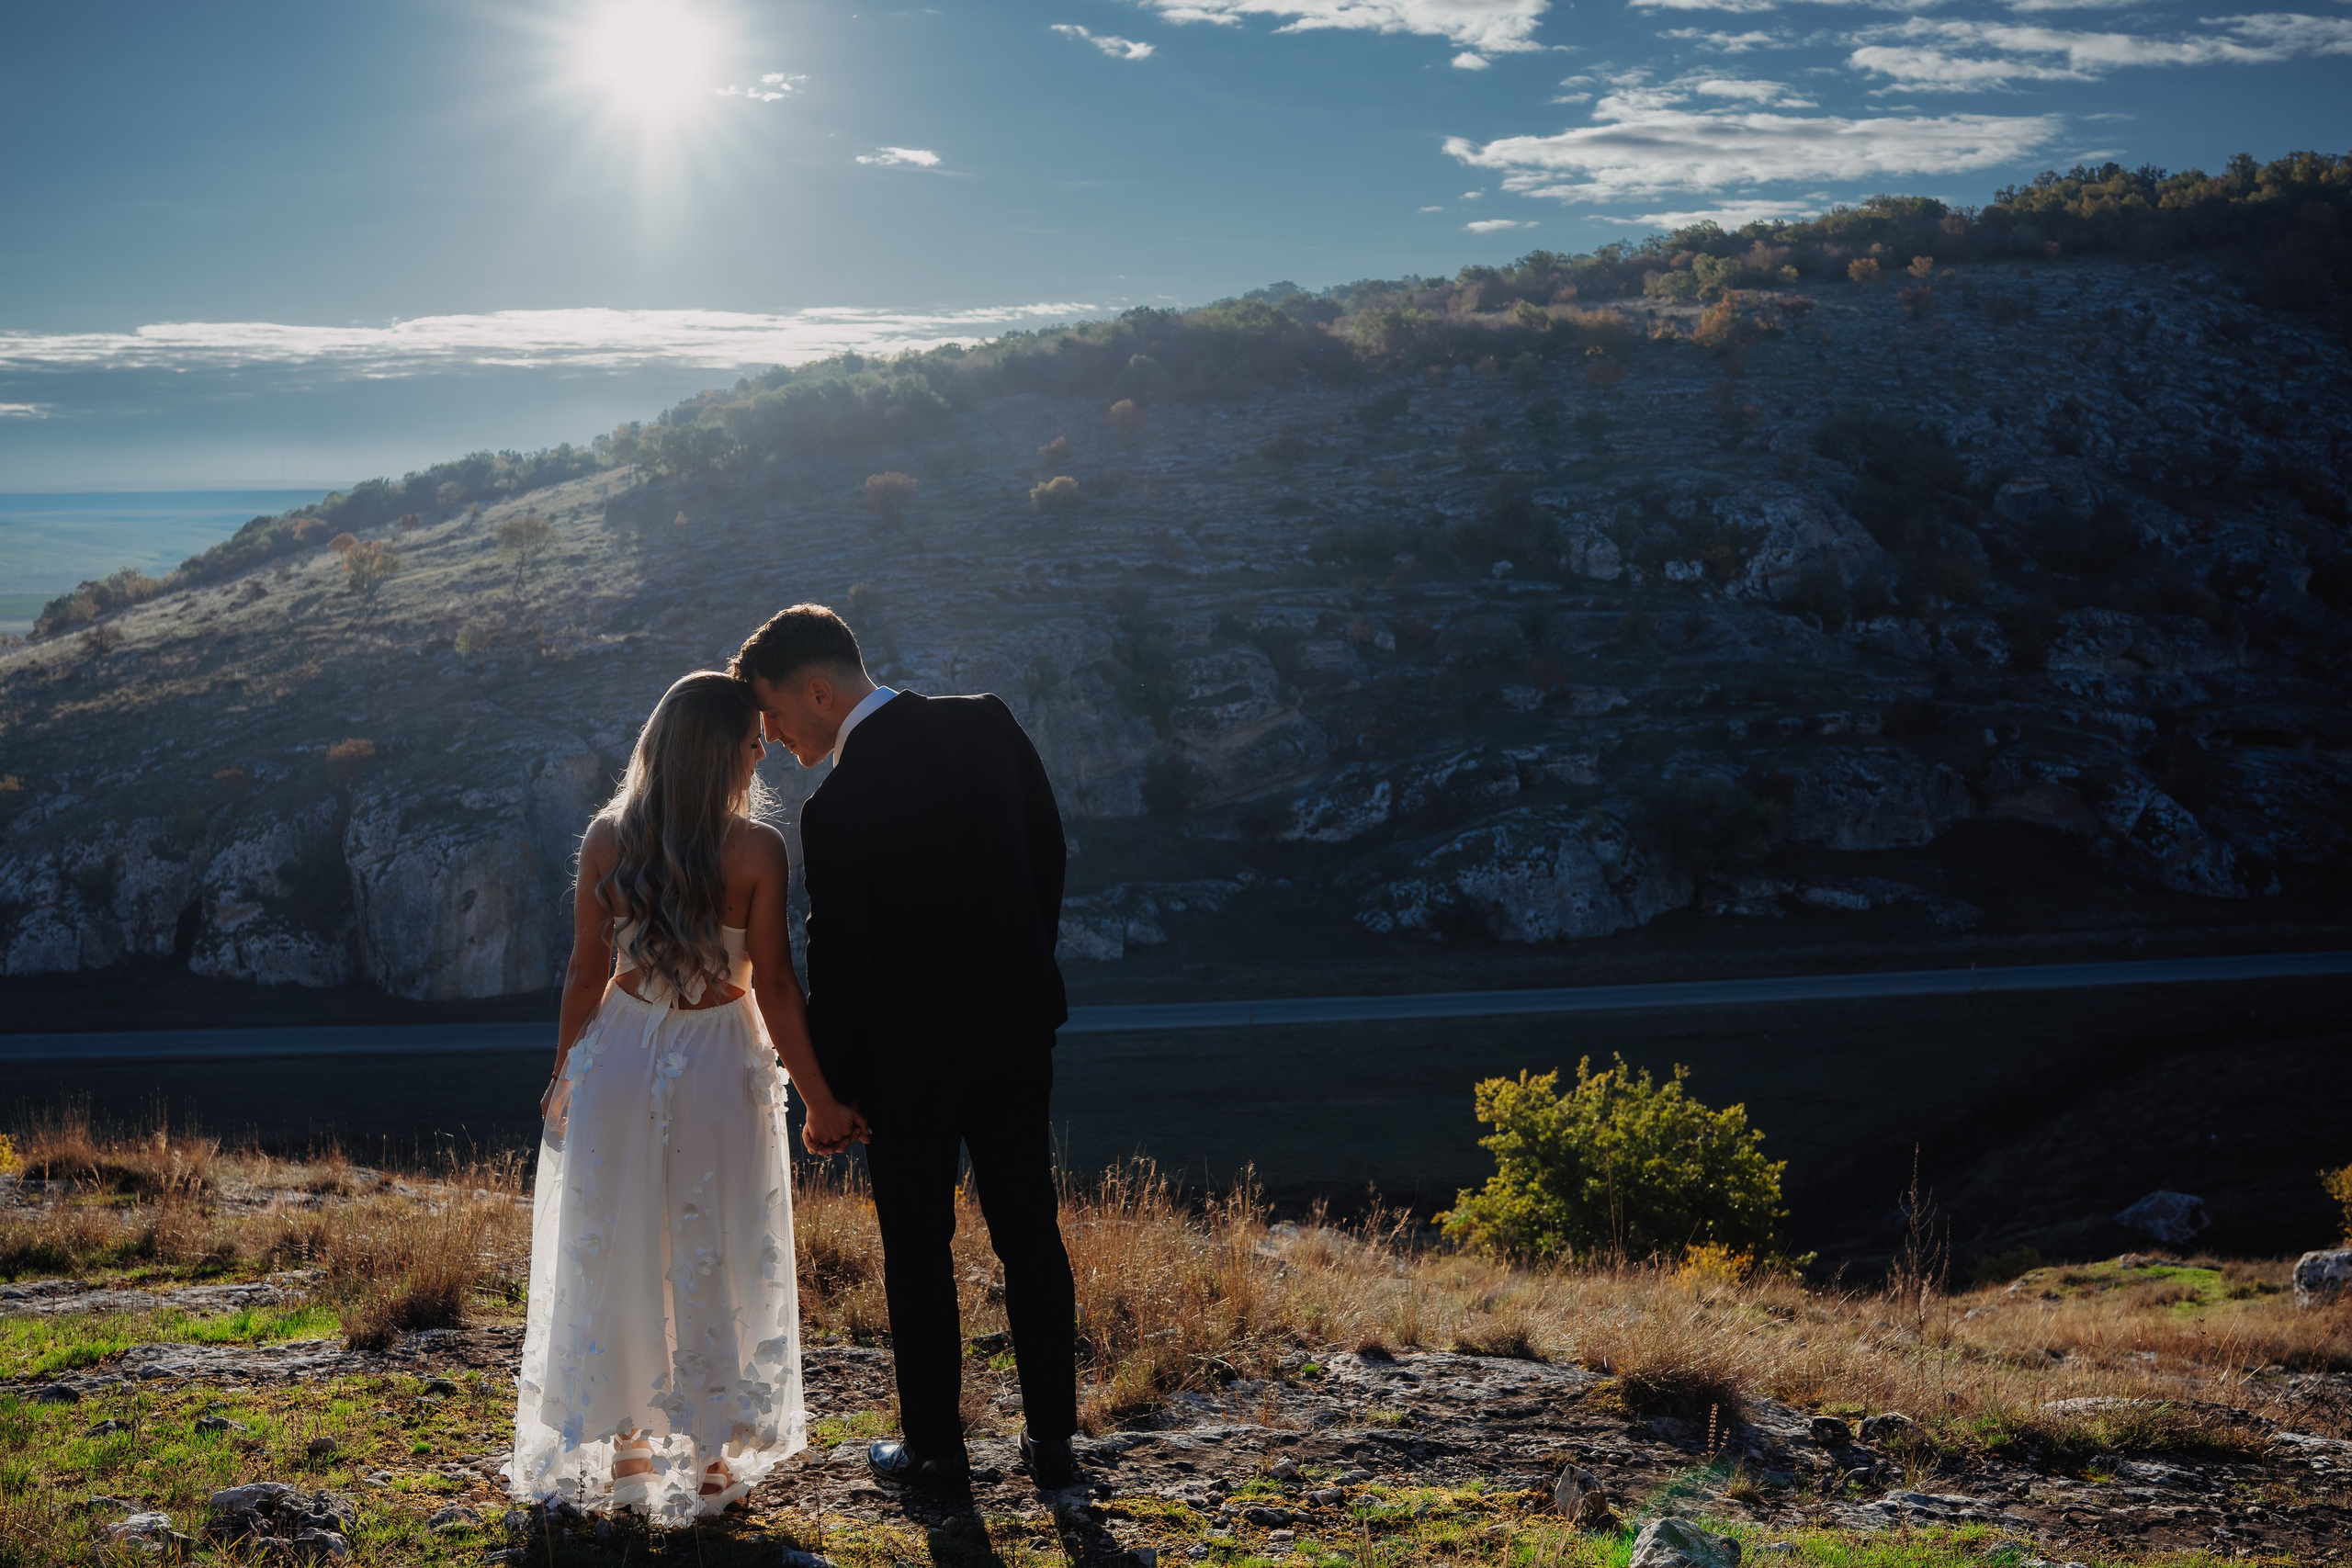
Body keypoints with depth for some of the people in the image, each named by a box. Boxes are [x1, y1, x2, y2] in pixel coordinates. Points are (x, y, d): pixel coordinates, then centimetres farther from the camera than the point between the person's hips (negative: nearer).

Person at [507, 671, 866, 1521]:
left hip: (618, 1058, 2)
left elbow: (587, 972, -2)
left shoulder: (607, 839, -7)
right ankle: (710, 1459, 21)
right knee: (713, 1262, 12)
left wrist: (563, 1072, 11)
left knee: (615, 1255, 16)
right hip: (717, 1068, -2)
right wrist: (819, 1102, -5)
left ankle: (625, 1444, 27)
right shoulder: (757, 852, -16)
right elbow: (774, 989, -14)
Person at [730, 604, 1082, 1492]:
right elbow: (1049, 851, 6)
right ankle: (1052, 1438, 20)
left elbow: (837, 961, -15)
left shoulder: (837, 807, -22)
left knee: (918, 1251, 10)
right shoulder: (989, 725, -4)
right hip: (1015, 1023, 5)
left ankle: (935, 1446, 19)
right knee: (1031, 1234, 13)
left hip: (909, 1051, -5)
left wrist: (830, 1088, -2)